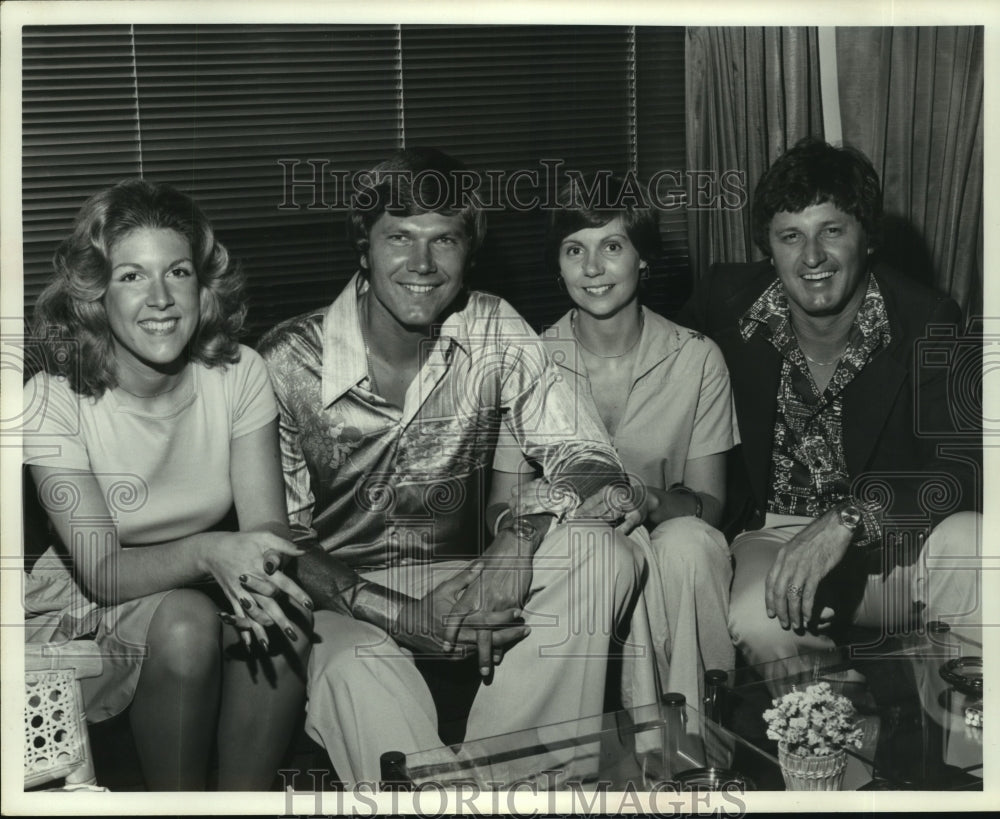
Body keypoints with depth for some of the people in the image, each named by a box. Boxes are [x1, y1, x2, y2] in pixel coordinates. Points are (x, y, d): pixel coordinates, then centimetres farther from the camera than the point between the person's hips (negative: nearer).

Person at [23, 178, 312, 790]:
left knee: (283, 616, -27)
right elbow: (101, 571, -21)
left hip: (204, 587, 3)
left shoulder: (238, 374, -8)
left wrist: (258, 573, -36)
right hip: (85, 621, -3)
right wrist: (206, 553, -40)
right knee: (185, 621, -32)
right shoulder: (54, 402, -17)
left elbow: (268, 527, -11)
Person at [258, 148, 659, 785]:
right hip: (338, 597, -4)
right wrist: (399, 613, -26)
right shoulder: (289, 363, -12)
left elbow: (592, 463, -7)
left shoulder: (495, 332, -4)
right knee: (359, 669, -39)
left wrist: (523, 537, -30)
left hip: (461, 584, 4)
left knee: (602, 556, -23)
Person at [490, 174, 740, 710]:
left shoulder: (697, 358, 1)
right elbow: (502, 510, -1)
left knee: (688, 541, -33)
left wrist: (656, 501, -24)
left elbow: (710, 503, 0)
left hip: (673, 561, 1)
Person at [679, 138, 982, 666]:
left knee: (967, 543, -33)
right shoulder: (725, 301, -4)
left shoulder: (925, 322, -10)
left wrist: (847, 520, -32)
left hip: (888, 542, 0)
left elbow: (964, 468, -18)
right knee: (759, 624, -34)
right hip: (769, 533, 0)